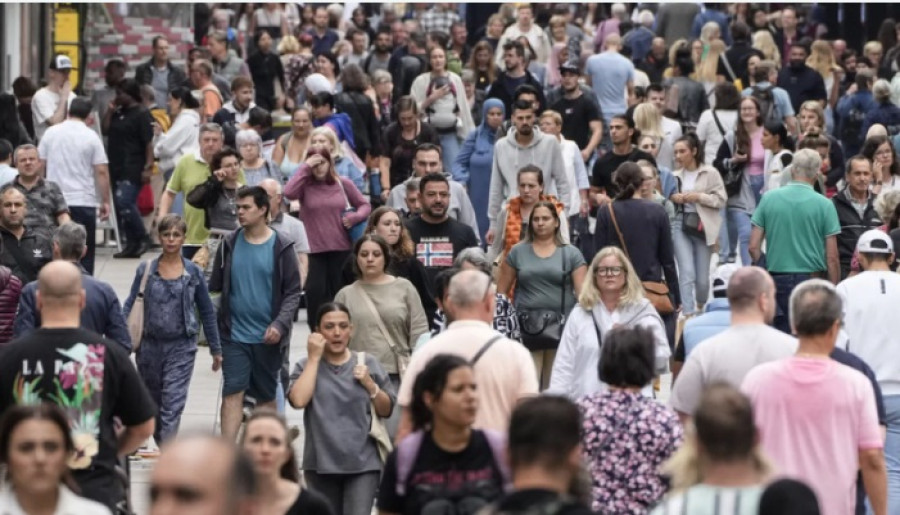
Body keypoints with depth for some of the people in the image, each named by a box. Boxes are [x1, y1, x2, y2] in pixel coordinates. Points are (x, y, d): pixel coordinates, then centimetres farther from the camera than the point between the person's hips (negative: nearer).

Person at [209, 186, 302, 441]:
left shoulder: (281, 248, -3)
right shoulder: (229, 245, 2)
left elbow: (292, 292, -3)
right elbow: (216, 287, 5)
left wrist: (280, 324, -17)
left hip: (267, 337, -1)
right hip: (235, 334, 1)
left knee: (266, 396, 11)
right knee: (232, 393, -7)